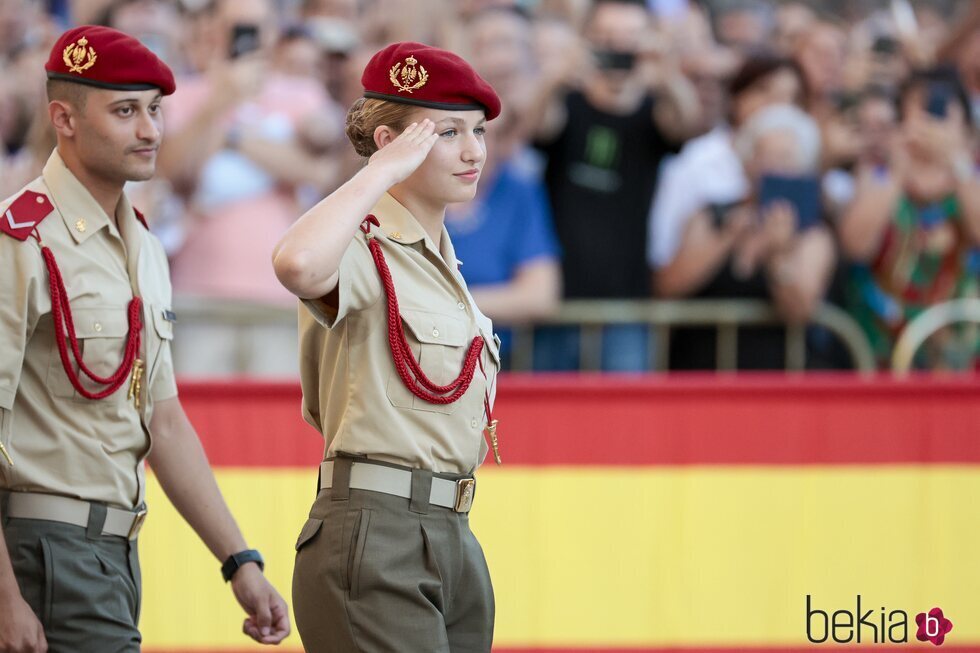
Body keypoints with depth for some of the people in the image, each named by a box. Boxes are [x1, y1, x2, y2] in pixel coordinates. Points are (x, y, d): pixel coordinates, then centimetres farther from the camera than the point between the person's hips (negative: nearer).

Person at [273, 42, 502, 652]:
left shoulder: (441, 261, 20)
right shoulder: (366, 251, -10)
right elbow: (298, 263, -36)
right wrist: (385, 170, -23)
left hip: (453, 539, 9)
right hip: (374, 542, -9)